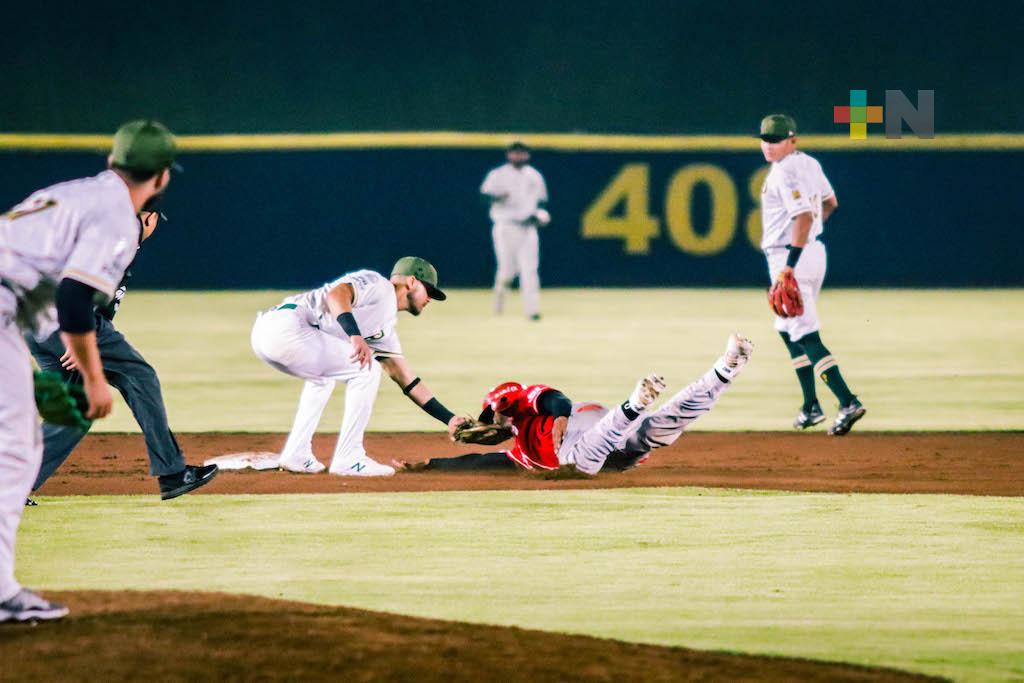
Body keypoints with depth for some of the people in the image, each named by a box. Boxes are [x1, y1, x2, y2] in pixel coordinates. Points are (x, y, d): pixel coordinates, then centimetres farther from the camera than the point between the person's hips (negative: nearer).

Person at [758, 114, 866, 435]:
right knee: (788, 330, 22)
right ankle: (810, 406, 25)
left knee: (806, 336, -12)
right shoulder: (810, 164, 11)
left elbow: (804, 216, -27)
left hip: (793, 256, -10)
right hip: (815, 250, 10)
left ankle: (848, 402, -23)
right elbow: (830, 203, 25)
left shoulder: (784, 172, -17)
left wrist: (789, 265, -30)